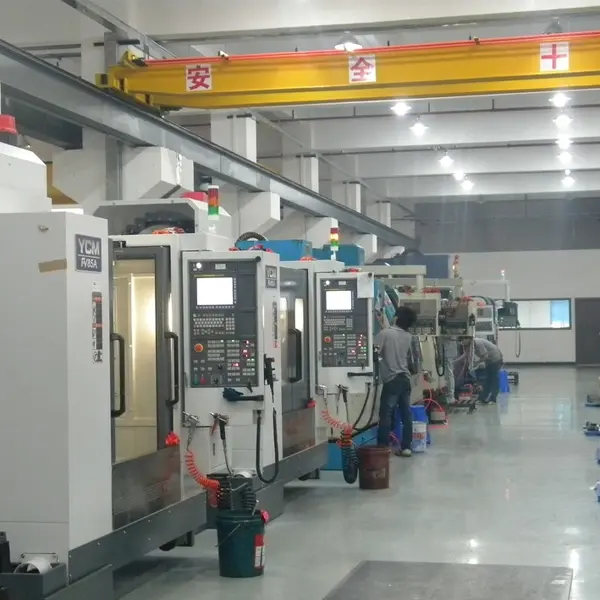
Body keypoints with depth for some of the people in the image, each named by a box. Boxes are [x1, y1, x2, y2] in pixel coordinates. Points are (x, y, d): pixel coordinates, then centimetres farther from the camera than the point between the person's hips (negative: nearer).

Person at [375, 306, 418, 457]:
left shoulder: (385, 333, -9)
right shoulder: (408, 337, 10)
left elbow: (375, 353, -13)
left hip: (392, 379, -6)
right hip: (405, 379, 6)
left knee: (386, 414, -4)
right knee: (406, 414, 7)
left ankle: (382, 448, -5)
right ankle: (406, 447, 8)